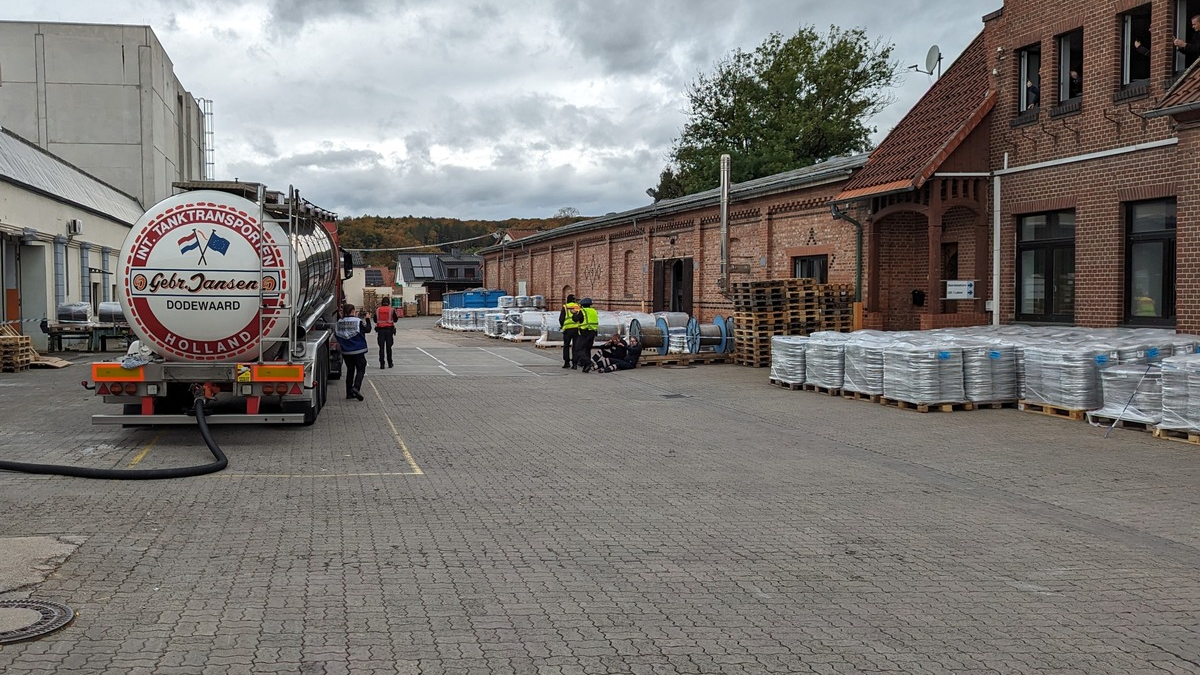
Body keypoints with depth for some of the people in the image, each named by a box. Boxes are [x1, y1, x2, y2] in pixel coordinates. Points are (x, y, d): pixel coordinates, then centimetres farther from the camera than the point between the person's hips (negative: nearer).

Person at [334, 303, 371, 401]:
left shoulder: (339, 322, 0)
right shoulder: (358, 322, -12)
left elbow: (336, 334, 7)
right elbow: (368, 329, 0)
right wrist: (367, 319, 12)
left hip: (345, 352, 5)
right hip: (358, 351, -5)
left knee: (350, 370, 15)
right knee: (360, 370, 4)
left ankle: (349, 393, 14)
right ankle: (356, 387, -19)